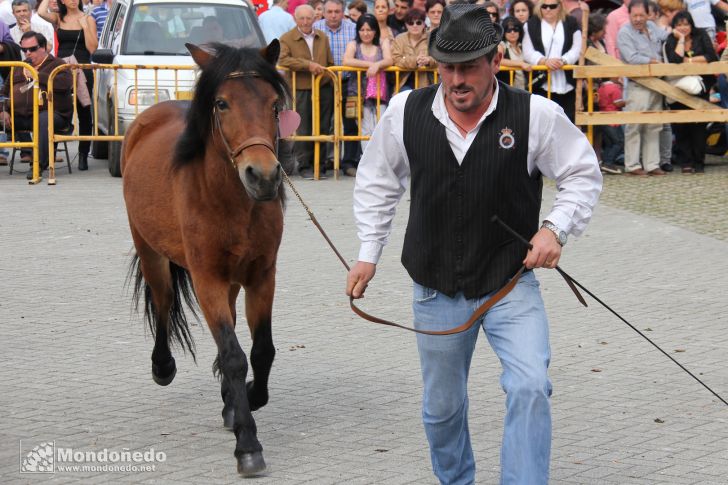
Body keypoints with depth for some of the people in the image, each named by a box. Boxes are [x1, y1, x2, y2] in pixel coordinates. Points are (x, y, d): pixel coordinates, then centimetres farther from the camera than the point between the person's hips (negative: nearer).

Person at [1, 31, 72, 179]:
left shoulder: (56, 64, 7)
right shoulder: (18, 69, 27)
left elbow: (65, 83, -14)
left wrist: (37, 75, -12)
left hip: (49, 113, -6)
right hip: (18, 116, 6)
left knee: (44, 120, -40)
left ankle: (39, 165, -40)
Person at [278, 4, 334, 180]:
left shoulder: (322, 37, 15)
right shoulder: (287, 38, -1)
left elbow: (330, 63, 20)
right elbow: (283, 60, -17)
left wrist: (334, 84, 14)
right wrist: (308, 65, -21)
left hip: (324, 88, 5)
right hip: (301, 90, -4)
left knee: (323, 127, 6)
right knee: (303, 129, -3)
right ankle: (304, 165, 5)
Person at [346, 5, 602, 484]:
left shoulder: (537, 115, -16)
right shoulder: (405, 113, -9)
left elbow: (584, 174, -1)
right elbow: (377, 181, 9)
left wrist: (556, 227, -16)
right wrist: (368, 254, 7)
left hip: (511, 284, -2)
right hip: (437, 290, 2)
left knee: (530, 387, -22)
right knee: (442, 407, 16)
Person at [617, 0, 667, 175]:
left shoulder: (652, 27, 15)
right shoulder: (624, 33, -7)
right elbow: (632, 58, -17)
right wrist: (653, 61, -7)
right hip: (638, 86, -7)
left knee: (654, 126, 8)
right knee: (635, 126, -8)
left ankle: (652, 164, 12)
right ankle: (632, 165, -4)